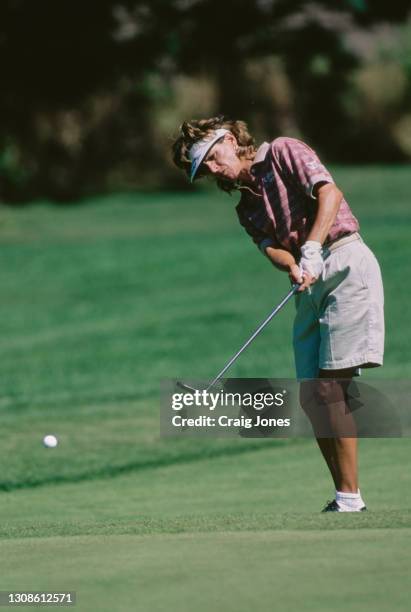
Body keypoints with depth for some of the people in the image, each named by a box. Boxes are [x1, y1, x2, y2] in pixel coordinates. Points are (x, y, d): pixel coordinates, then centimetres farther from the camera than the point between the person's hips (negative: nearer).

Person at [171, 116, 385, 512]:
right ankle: (343, 498, 4)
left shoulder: (284, 153, 2)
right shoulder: (247, 208, 20)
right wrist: (293, 267, -20)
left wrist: (311, 249, -24)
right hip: (309, 286, 8)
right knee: (311, 397, 0)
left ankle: (350, 499, -15)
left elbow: (329, 193, -11)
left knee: (331, 387, -14)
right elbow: (271, 247, 3)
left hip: (345, 261, -8)